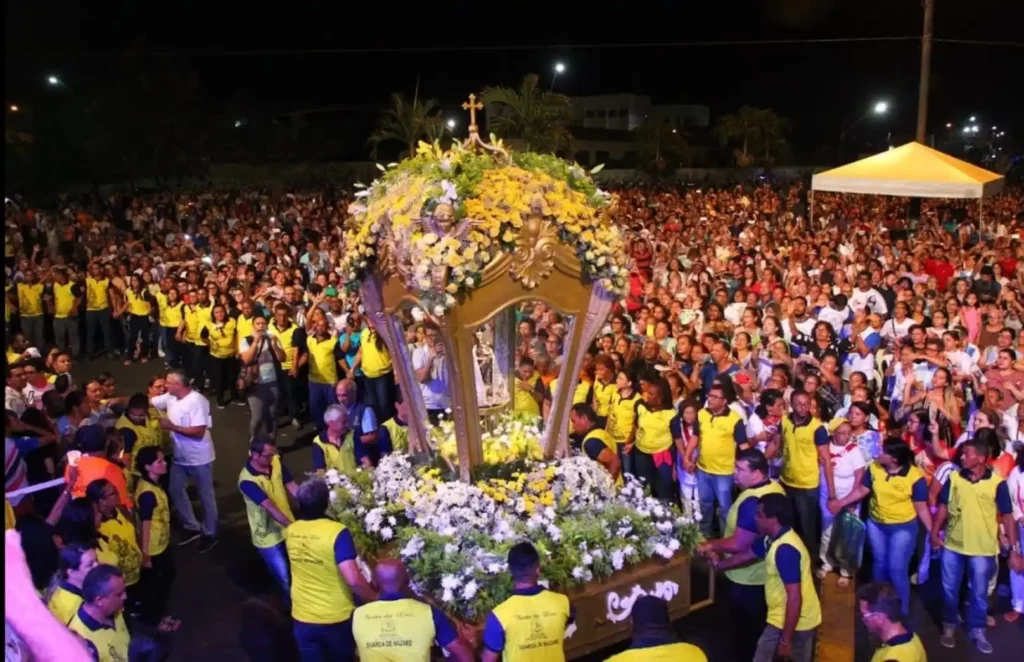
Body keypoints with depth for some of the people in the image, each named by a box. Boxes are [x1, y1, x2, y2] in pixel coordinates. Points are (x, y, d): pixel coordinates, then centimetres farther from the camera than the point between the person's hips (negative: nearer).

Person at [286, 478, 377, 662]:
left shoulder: (290, 532, -6)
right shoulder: (336, 532, -24)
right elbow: (353, 580, -29)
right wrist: (375, 600, -14)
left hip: (302, 618, 3)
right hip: (336, 618, -3)